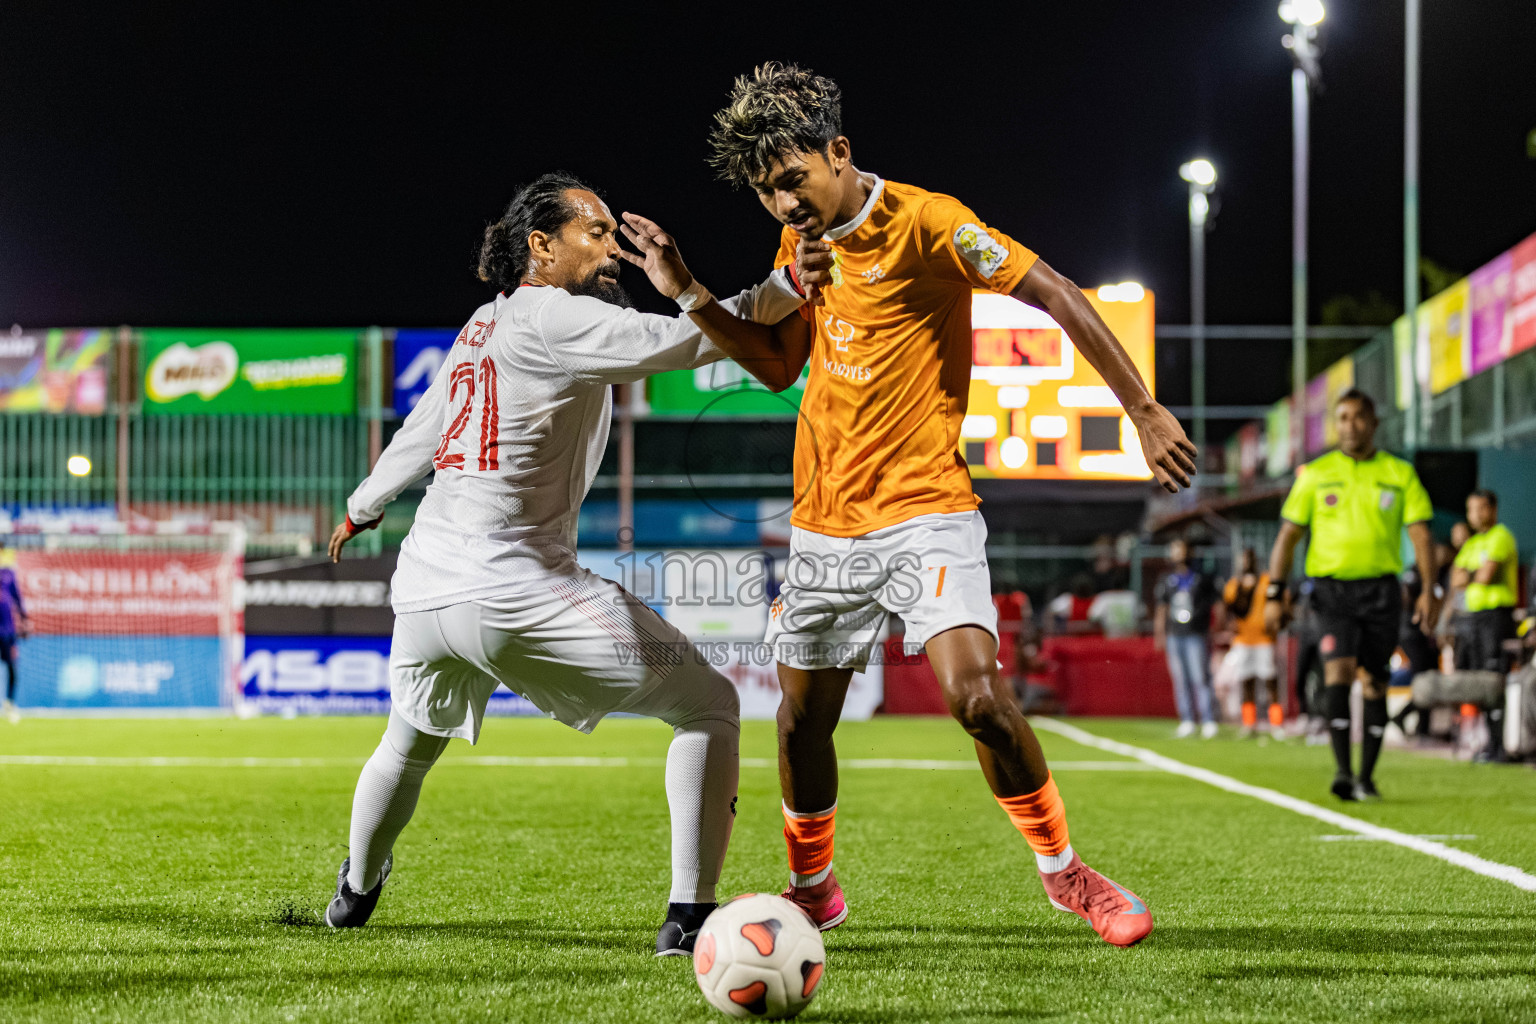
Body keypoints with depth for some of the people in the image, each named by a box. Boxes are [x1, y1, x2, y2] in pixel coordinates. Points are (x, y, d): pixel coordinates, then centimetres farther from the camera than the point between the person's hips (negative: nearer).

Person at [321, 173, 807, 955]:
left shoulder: (485, 325, 17)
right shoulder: (552, 318, -9)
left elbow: (419, 431, 32)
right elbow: (678, 342, -22)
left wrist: (362, 507, 47)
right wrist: (790, 288, -18)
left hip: (423, 590, 9)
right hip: (515, 596, -9)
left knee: (411, 738, 35)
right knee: (708, 704, -2)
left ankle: (355, 891, 57)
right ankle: (690, 914, -9)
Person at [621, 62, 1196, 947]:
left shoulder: (926, 222, -13)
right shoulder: (803, 243, 8)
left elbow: (1056, 296, -13)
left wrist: (1145, 412, -17)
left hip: (926, 515, -6)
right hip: (824, 525, 6)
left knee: (976, 692, -23)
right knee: (804, 722, 11)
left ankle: (1063, 867, -2)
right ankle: (813, 887, 35)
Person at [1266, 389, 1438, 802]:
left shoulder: (1400, 474, 7)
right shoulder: (1315, 474, 6)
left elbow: (1420, 534, 3)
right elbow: (1288, 535, 7)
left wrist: (1429, 590, -9)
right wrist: (1275, 594, 0)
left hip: (1381, 589, 1)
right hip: (1331, 587, -1)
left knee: (1375, 683, 4)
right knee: (1338, 670, -18)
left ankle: (1366, 777, 13)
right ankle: (1343, 772, -22)